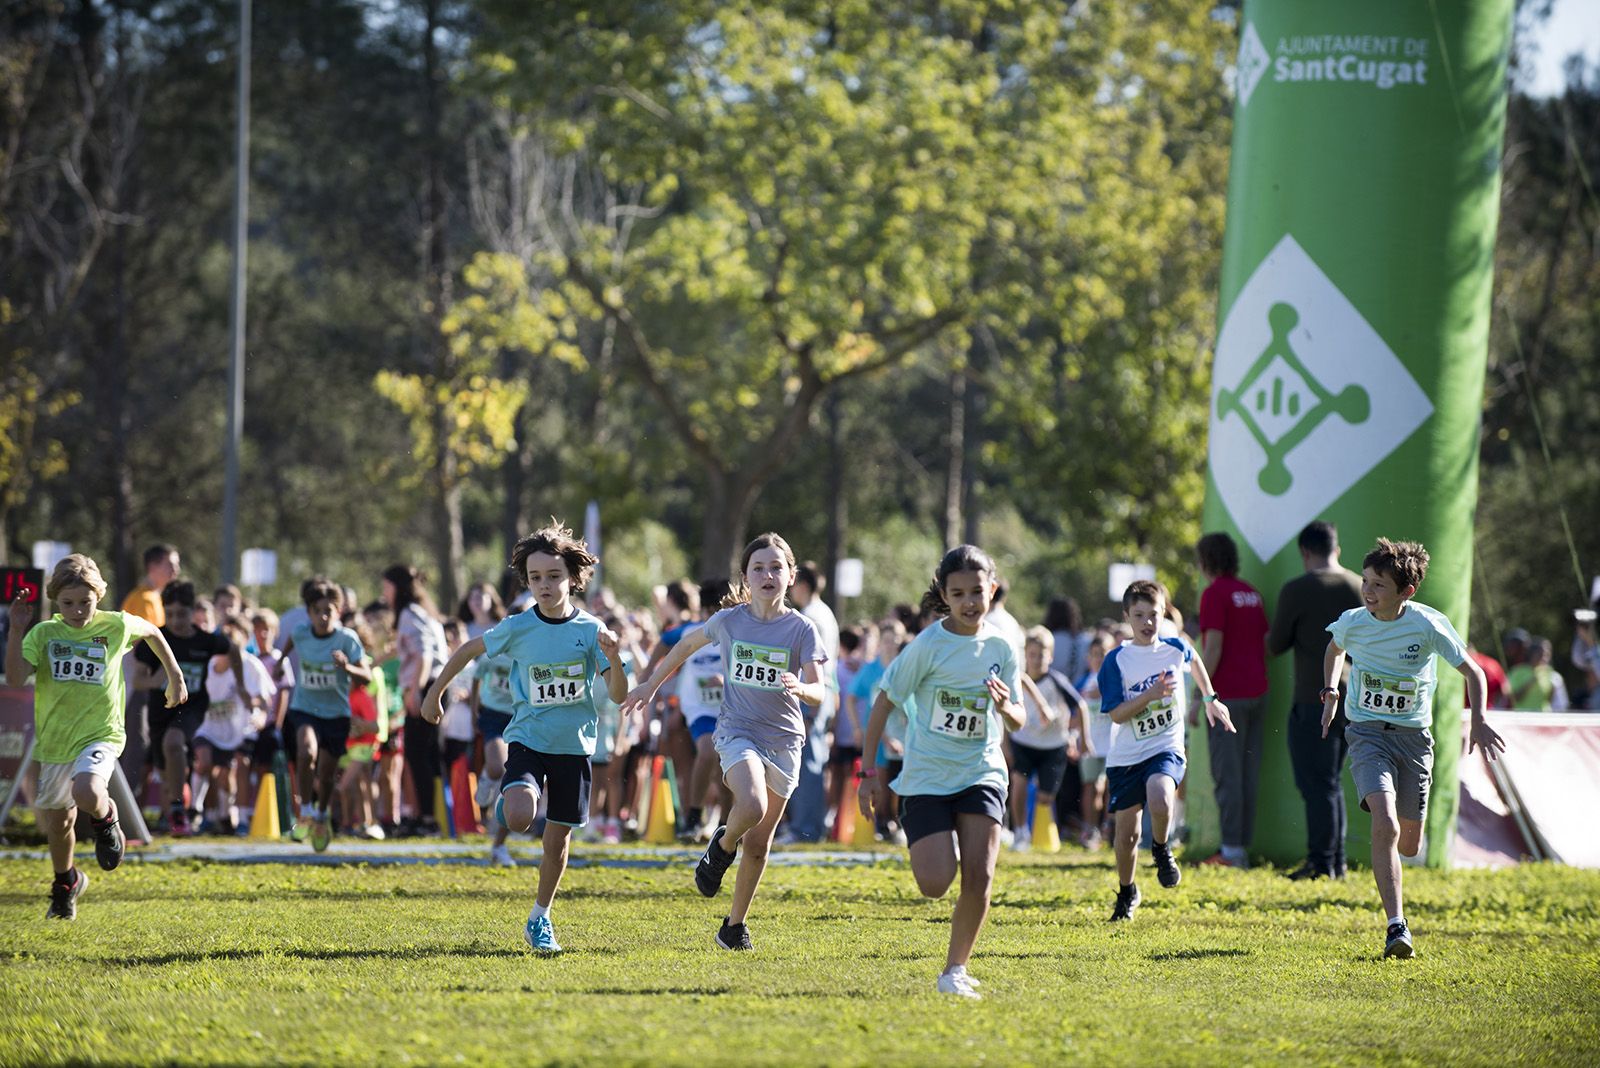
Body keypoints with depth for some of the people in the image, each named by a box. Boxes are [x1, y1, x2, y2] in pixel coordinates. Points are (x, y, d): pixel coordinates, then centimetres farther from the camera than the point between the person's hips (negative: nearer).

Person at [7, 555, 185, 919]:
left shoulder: (116, 626, -6)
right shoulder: (43, 634, -6)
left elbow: (151, 632, 17)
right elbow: (15, 678, -20)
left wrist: (175, 676, 23)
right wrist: (16, 631, -25)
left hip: (100, 734, -3)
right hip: (54, 739, 3)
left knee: (86, 792, -33)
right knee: (58, 821, 16)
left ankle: (106, 819, 4)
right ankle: (65, 884, 44)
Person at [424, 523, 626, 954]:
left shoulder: (590, 630, -6)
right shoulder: (517, 628, -7)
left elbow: (619, 696, -9)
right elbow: (469, 650, 11)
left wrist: (613, 659, -28)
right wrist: (434, 694, 14)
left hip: (574, 745, 1)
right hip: (527, 739, -1)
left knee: (558, 837, 8)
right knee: (519, 818, -26)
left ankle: (540, 919, 28)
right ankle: (508, 803, 11)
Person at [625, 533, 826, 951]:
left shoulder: (802, 629, -5)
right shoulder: (729, 620, -2)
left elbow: (819, 695, -11)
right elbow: (687, 645, 17)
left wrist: (801, 687, -34)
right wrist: (651, 685, 22)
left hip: (784, 741, 1)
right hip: (738, 730, -1)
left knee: (759, 840, 7)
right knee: (751, 807, -30)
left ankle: (735, 924, 24)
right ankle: (723, 845, 5)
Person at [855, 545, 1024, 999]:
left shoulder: (1001, 646, -1)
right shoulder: (928, 646, -11)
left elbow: (1018, 722, 6)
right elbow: (884, 702, -3)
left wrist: (1005, 707, -19)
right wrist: (868, 773, -4)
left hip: (981, 773, 2)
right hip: (927, 775, -2)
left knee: (979, 875, -13)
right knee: (935, 884, -13)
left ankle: (955, 969, 5)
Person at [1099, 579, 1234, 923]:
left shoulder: (1175, 648, 0)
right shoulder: (1117, 660, -8)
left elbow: (1194, 661, 26)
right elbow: (1116, 714, -12)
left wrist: (1210, 699, 30)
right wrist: (1152, 694, -23)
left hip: (1165, 749, 0)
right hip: (1125, 756, 0)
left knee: (1159, 801, -32)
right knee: (1126, 833, 6)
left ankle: (1161, 849, -1)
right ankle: (1126, 892, 32)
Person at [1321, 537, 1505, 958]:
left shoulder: (1428, 625, -13)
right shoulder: (1352, 623, -8)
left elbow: (1472, 671, -1)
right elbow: (1336, 649, 18)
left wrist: (1478, 722, -12)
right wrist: (1330, 694, 9)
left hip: (1413, 735, 1)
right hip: (1367, 732, -1)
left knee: (1409, 845, 8)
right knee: (1385, 824, -24)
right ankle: (1396, 926, -23)